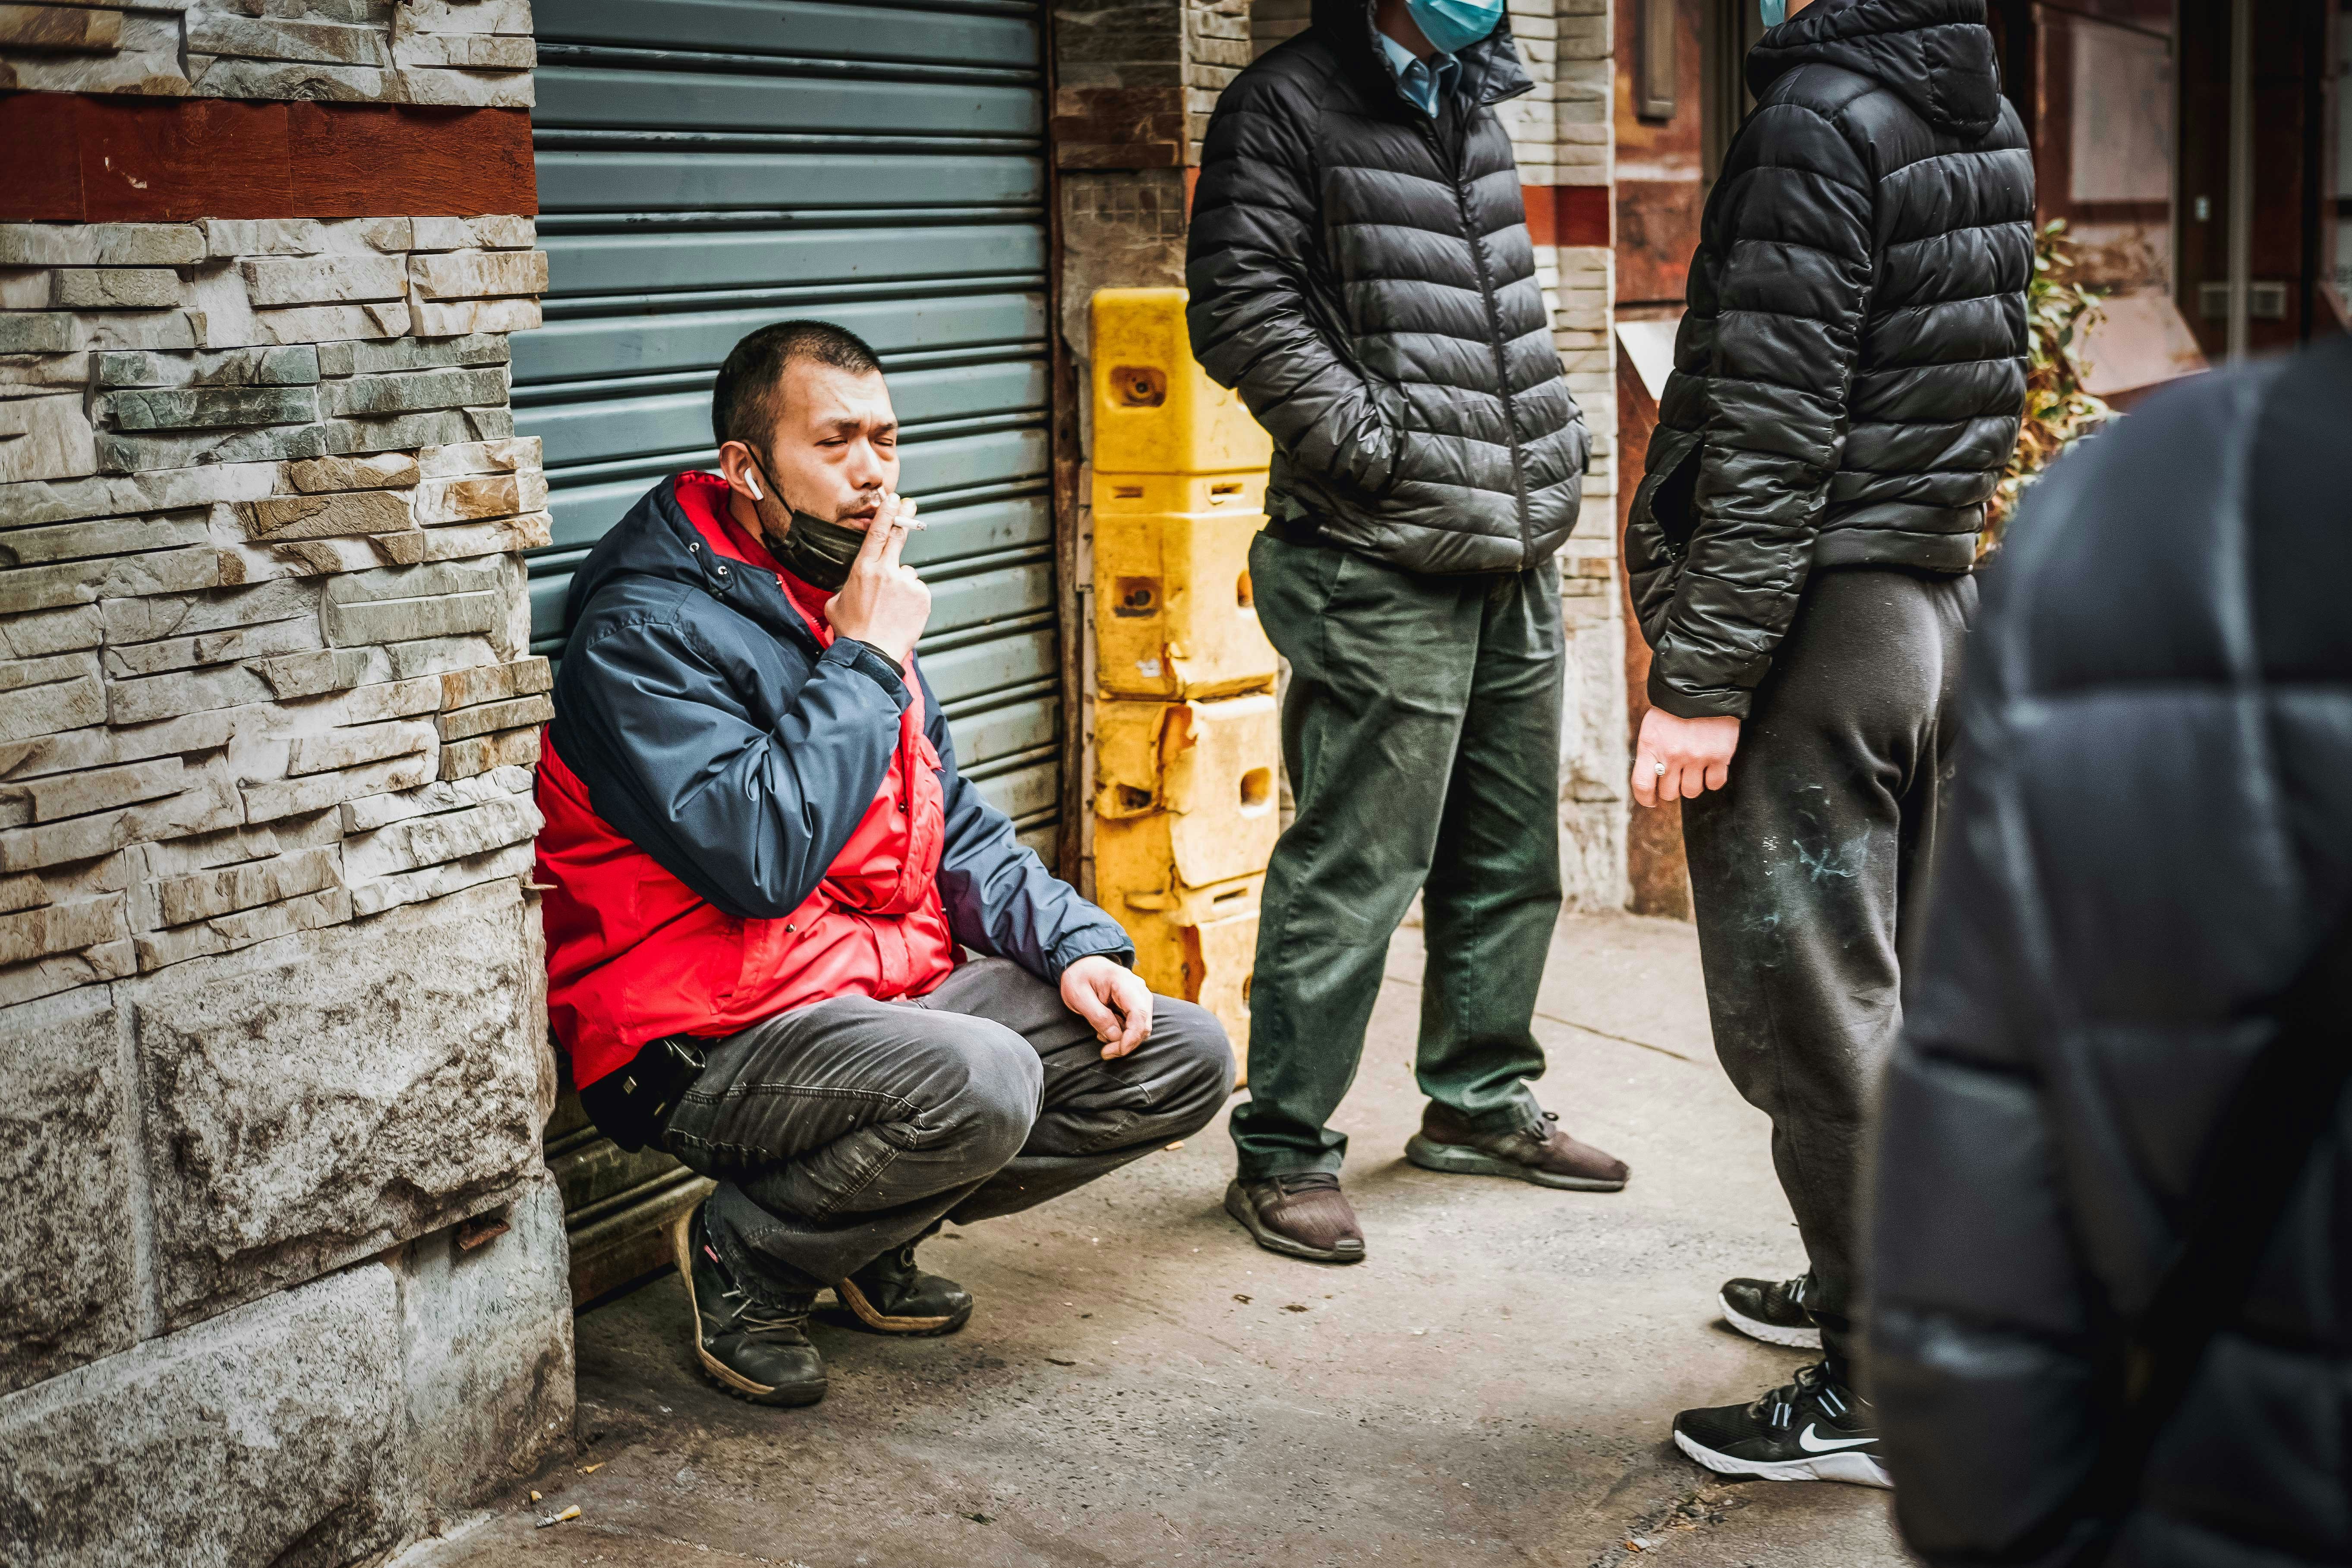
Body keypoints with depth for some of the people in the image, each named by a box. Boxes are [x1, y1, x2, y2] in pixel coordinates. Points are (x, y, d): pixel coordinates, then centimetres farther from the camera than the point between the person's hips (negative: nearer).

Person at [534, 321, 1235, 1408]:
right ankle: (744, 1254, -6)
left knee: (1184, 1058, -2)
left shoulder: (854, 603, 15)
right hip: (716, 1043, -9)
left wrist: (1073, 946, 4)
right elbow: (761, 859, -27)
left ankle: (873, 1235, 11)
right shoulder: (646, 631, -14)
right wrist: (866, 663, -18)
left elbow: (956, 828, 21)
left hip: (899, 989, 9)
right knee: (981, 1083, -36)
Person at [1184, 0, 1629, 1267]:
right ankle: (1283, 1150, 7)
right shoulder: (1289, 105, -7)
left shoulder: (1474, 107, 18)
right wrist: (1380, 447, -16)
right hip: (1384, 570, -8)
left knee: (1510, 856, 16)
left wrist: (1555, 436, 15)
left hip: (1516, 561, 9)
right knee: (1354, 869, -5)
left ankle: (1479, 1101, 32)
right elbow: (1241, 309, -15)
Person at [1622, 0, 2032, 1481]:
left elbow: (1776, 433, -21)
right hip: (1938, 597, 9)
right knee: (1889, 984, 20)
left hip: (1817, 624, -9)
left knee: (1808, 1011, -1)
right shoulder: (1989, 119, 10)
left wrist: (1700, 680, -18)